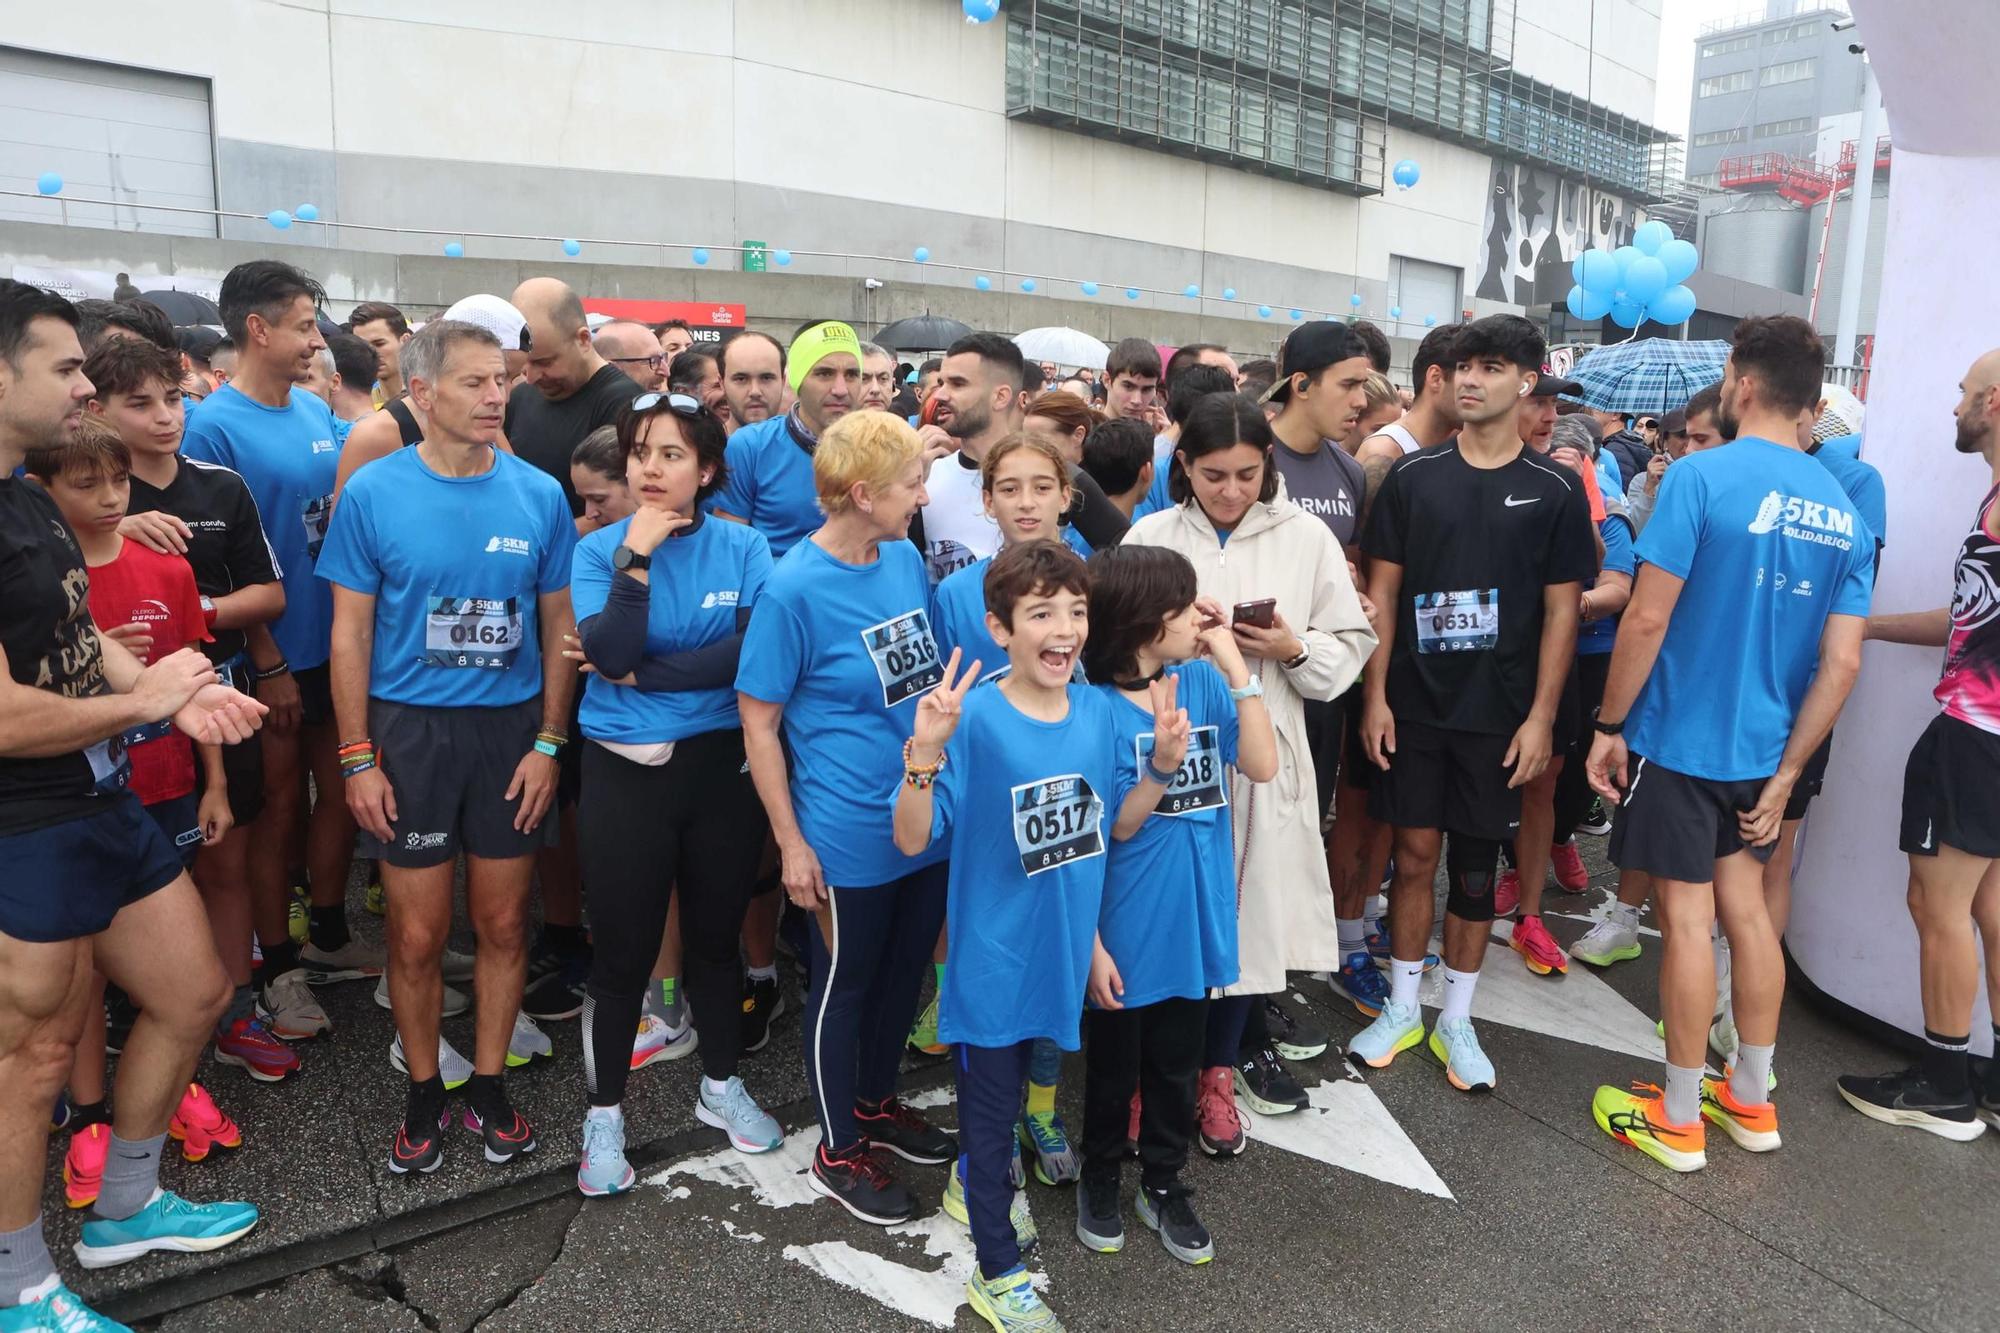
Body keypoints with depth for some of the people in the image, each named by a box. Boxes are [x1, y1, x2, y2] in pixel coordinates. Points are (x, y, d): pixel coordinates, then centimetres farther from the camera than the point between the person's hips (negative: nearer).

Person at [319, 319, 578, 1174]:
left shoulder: (538, 494, -2)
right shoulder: (374, 492, -5)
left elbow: (558, 625, 3)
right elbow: (351, 631, -2)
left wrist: (549, 744, -3)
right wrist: (357, 758, -5)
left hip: (511, 730, 1)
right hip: (408, 728, -1)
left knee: (503, 923, 10)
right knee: (418, 934, 6)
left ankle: (489, 1085, 29)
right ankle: (423, 1093, 27)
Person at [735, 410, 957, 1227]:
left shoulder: (907, 561, 1)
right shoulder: (794, 589, -18)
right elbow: (758, 722, -12)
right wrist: (791, 844, -12)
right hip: (849, 835, -6)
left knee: (905, 972, 22)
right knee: (846, 985, 12)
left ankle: (875, 1104, 45)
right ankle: (838, 1152, 32)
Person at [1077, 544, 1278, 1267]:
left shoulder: (1203, 681, -6)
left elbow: (1262, 766, -15)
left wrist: (1233, 660, -18)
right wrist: (1090, 944, -13)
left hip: (1194, 926, 4)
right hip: (1125, 935, -4)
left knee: (1177, 1066, 22)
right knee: (1114, 1068, 18)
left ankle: (1163, 1182, 44)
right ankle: (1100, 1179, 43)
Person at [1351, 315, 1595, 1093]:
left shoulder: (1553, 491, 0)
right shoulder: (1412, 476, 1)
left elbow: (1561, 610, 1)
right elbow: (1382, 591, 2)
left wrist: (1541, 715, -6)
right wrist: (1375, 695, -4)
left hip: (1498, 712, 0)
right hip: (1413, 704, 0)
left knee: (1475, 865, 9)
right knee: (1414, 853, 7)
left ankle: (1456, 1019, 23)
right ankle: (1402, 1008, 23)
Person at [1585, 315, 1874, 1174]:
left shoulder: (1701, 476, -14)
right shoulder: (1843, 511, 4)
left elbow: (1646, 619, -18)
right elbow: (1841, 664, 2)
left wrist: (1608, 726, -8)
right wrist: (1787, 772, 7)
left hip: (1681, 741, -6)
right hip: (1761, 750, 6)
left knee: (1687, 920, 2)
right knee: (1745, 911, 17)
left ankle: (1679, 1122, 16)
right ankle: (1750, 1100, 31)